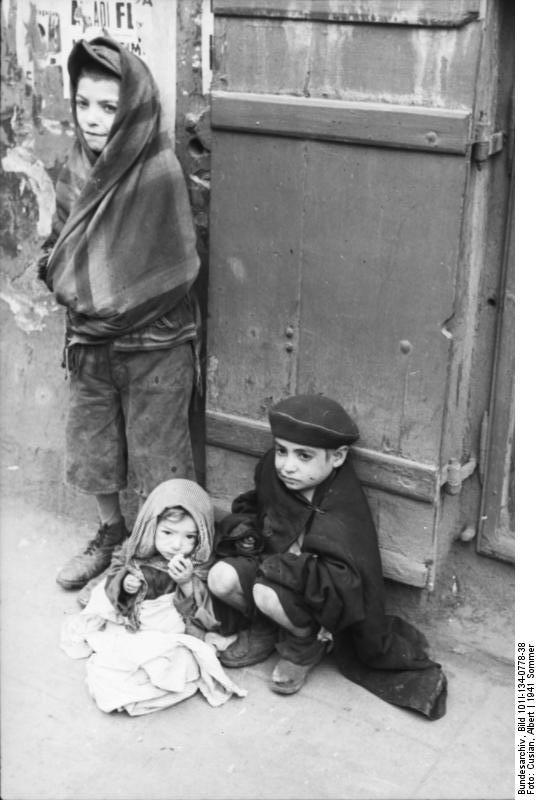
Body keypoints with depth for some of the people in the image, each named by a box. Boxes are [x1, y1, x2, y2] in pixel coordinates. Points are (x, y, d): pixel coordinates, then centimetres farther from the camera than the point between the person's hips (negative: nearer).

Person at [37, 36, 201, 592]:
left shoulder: (159, 174, -20)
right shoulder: (78, 170, -1)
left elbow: (169, 274, -17)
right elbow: (57, 251, 10)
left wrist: (106, 303, -10)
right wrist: (59, 271, -8)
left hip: (153, 345, -6)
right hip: (90, 341, 6)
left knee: (157, 461, 9)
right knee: (91, 445, 20)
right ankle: (110, 531, 43)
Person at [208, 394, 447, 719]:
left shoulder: (343, 515, -29)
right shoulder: (272, 472, -9)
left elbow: (342, 583, -36)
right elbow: (251, 505, 14)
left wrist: (283, 565, -33)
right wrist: (243, 528, -7)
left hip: (323, 604, -6)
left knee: (269, 595, -34)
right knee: (221, 579, -20)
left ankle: (306, 646, -1)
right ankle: (263, 631, 11)